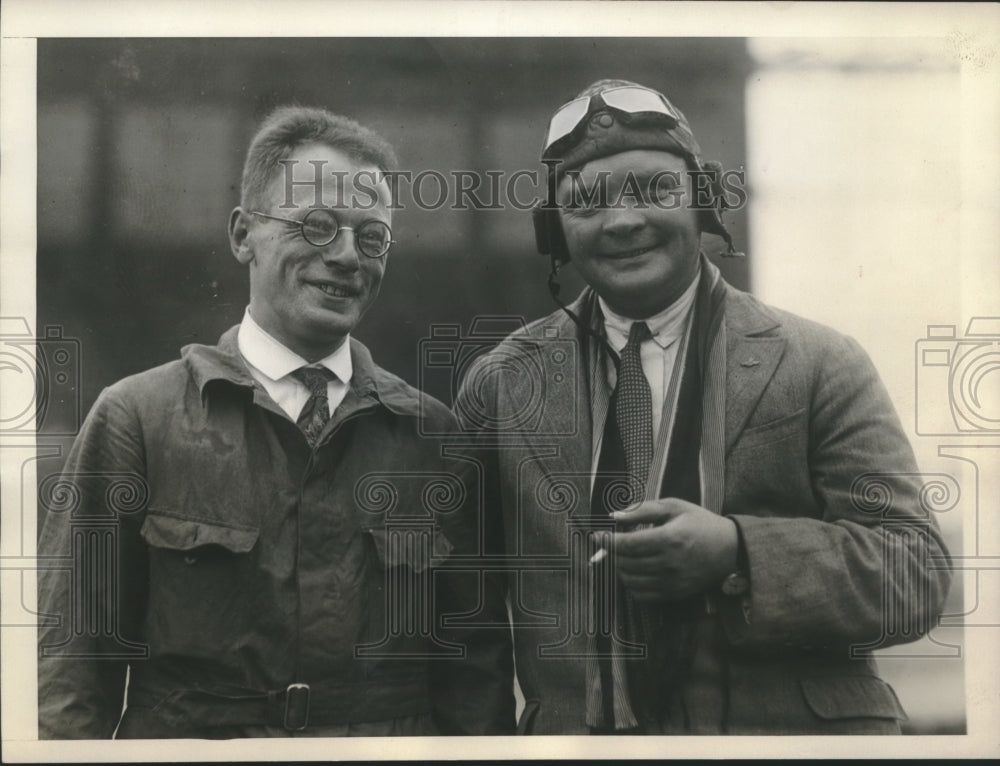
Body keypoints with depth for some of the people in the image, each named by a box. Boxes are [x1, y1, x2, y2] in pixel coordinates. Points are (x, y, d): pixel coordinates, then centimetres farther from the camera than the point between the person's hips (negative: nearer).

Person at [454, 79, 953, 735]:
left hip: (793, 730, -1)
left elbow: (917, 573, -10)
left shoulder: (821, 366, -5)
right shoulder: (503, 380, 1)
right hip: (572, 731, 2)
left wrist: (736, 554, -23)